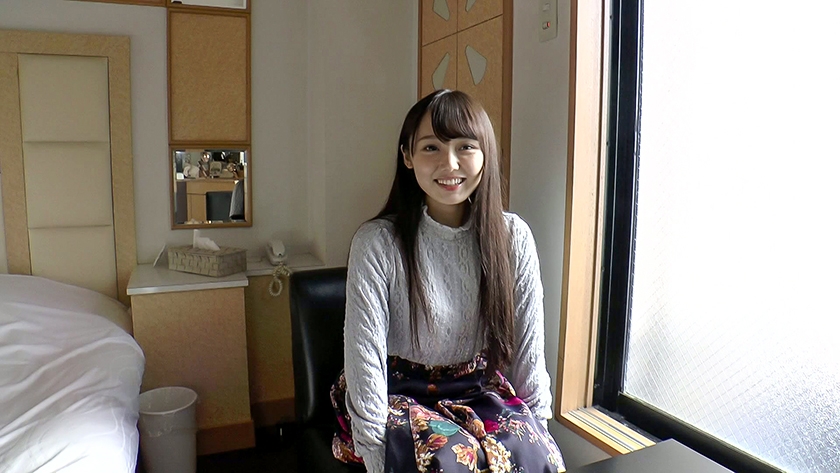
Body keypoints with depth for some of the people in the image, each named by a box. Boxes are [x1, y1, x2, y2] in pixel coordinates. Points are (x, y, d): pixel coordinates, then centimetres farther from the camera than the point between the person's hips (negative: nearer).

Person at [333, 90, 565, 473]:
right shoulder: (376, 244, -15)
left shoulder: (513, 237, -6)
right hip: (401, 393, -2)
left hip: (480, 390, 3)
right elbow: (365, 359, -15)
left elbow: (529, 349, 0)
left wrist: (536, 427, -2)